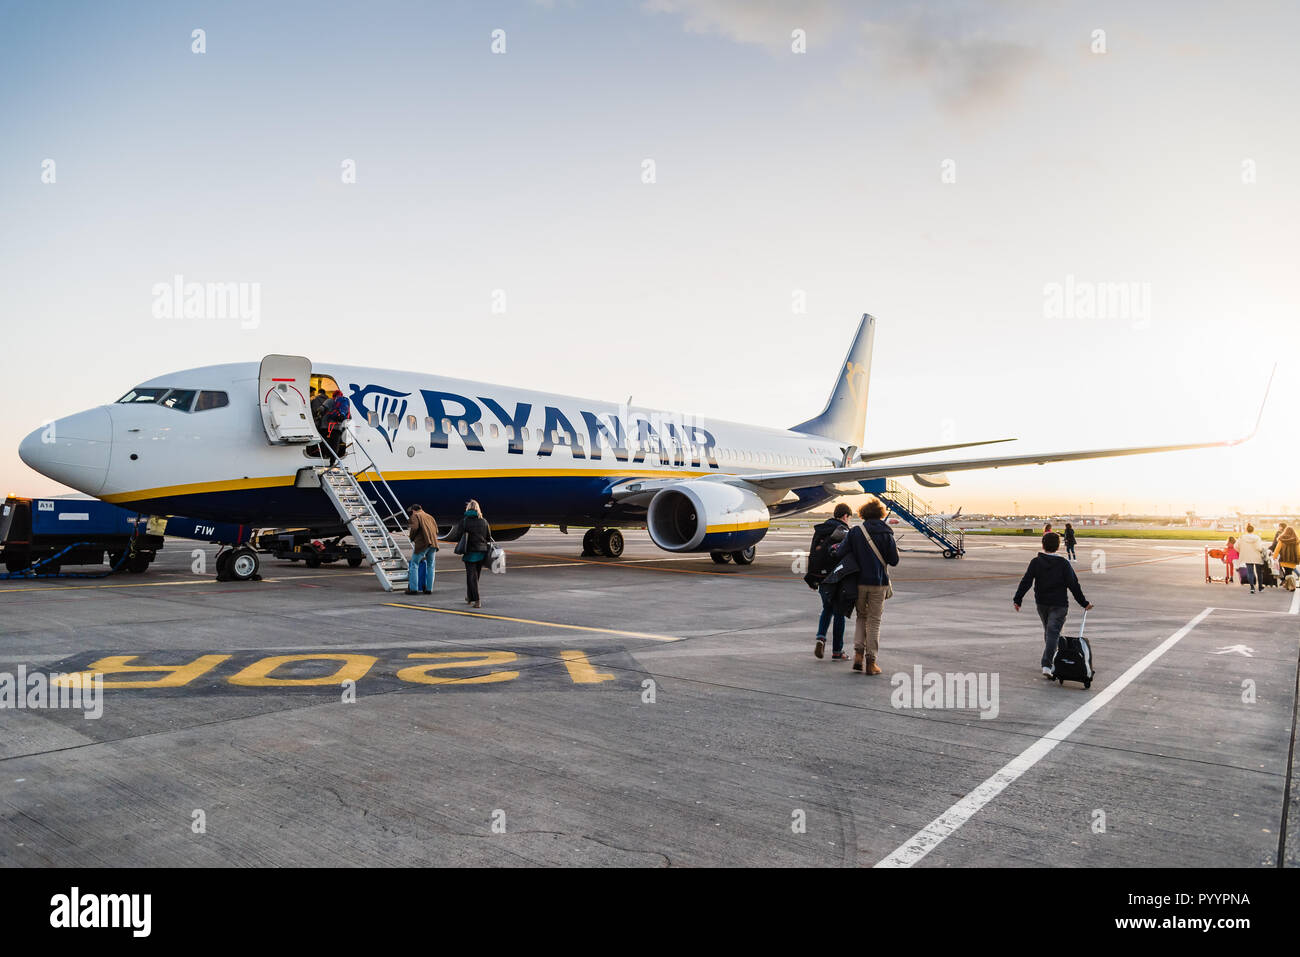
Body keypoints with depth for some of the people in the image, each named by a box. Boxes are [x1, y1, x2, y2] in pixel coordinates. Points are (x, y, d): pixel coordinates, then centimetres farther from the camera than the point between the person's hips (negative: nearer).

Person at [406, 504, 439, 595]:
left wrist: (412, 538, 3)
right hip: (433, 543, 5)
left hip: (422, 543, -5)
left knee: (414, 564, 4)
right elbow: (436, 529, 18)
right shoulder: (430, 517, 25)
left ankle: (413, 588, 0)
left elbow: (415, 527, -11)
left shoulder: (415, 516, 6)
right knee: (430, 565, 12)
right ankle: (429, 589, 11)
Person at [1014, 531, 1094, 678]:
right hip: (1059, 605, -3)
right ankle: (1046, 664, -19)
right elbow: (1073, 585, -7)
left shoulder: (1036, 562, -4)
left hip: (1041, 603, 3)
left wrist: (1017, 599, -6)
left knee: (1047, 630, 22)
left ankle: (1051, 654, 37)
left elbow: (1026, 582, -8)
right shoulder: (1064, 564, -7)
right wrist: (1084, 603, 1)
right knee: (1053, 632, -7)